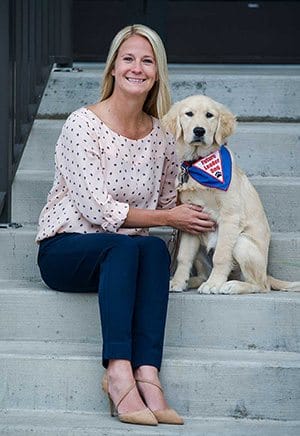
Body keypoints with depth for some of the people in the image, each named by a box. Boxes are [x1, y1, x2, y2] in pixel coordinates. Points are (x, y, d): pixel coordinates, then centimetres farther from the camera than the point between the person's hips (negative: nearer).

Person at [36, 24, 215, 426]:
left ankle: (148, 374, -42)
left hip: (125, 256, 4)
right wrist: (166, 218, -10)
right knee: (126, 246, -36)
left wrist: (194, 217, -5)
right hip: (66, 249, -4)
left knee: (156, 249, -31)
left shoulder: (162, 137, 6)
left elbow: (168, 205, 17)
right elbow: (97, 209, -15)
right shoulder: (82, 125, -10)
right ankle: (119, 373, -45)